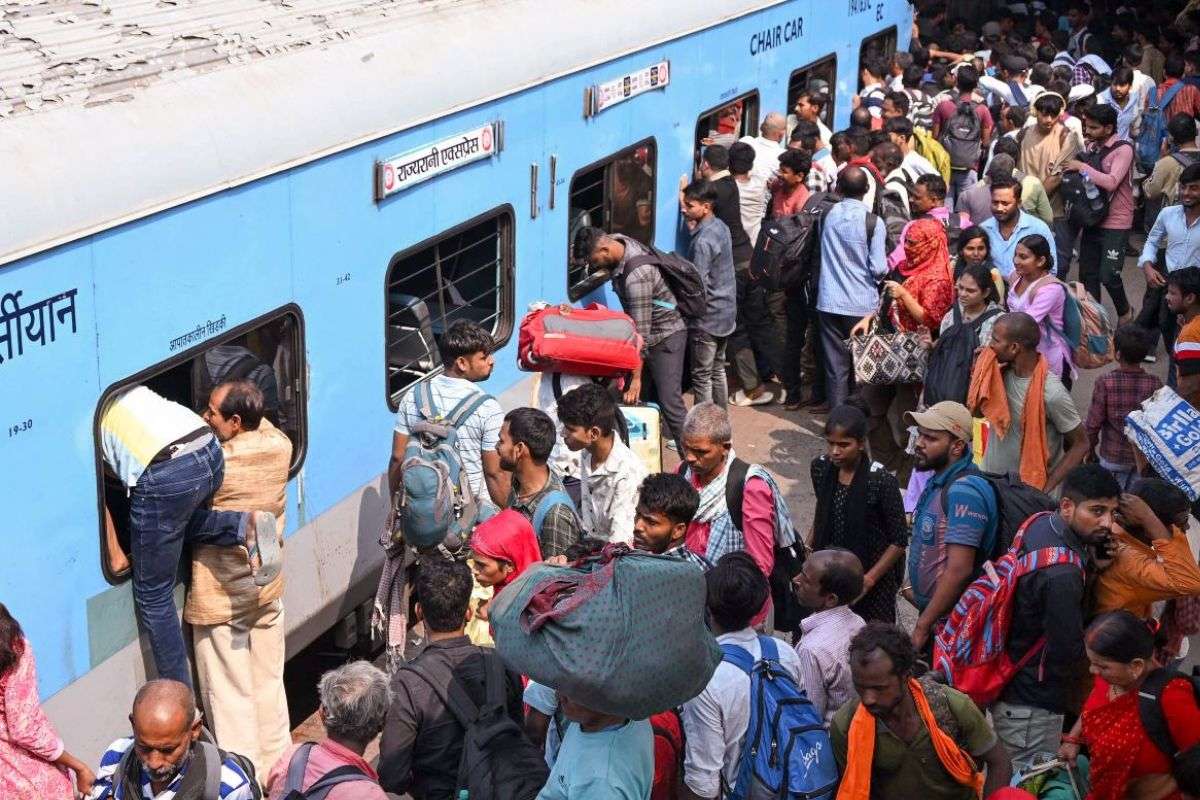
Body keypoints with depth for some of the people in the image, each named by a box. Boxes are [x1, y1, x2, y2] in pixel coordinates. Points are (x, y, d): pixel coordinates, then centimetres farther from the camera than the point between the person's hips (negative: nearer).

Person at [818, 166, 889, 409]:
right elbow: (879, 268, -12)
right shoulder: (873, 222, -12)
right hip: (862, 304, -2)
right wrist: (883, 269, 8)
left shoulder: (827, 215, -2)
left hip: (829, 303, 2)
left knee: (836, 365, 6)